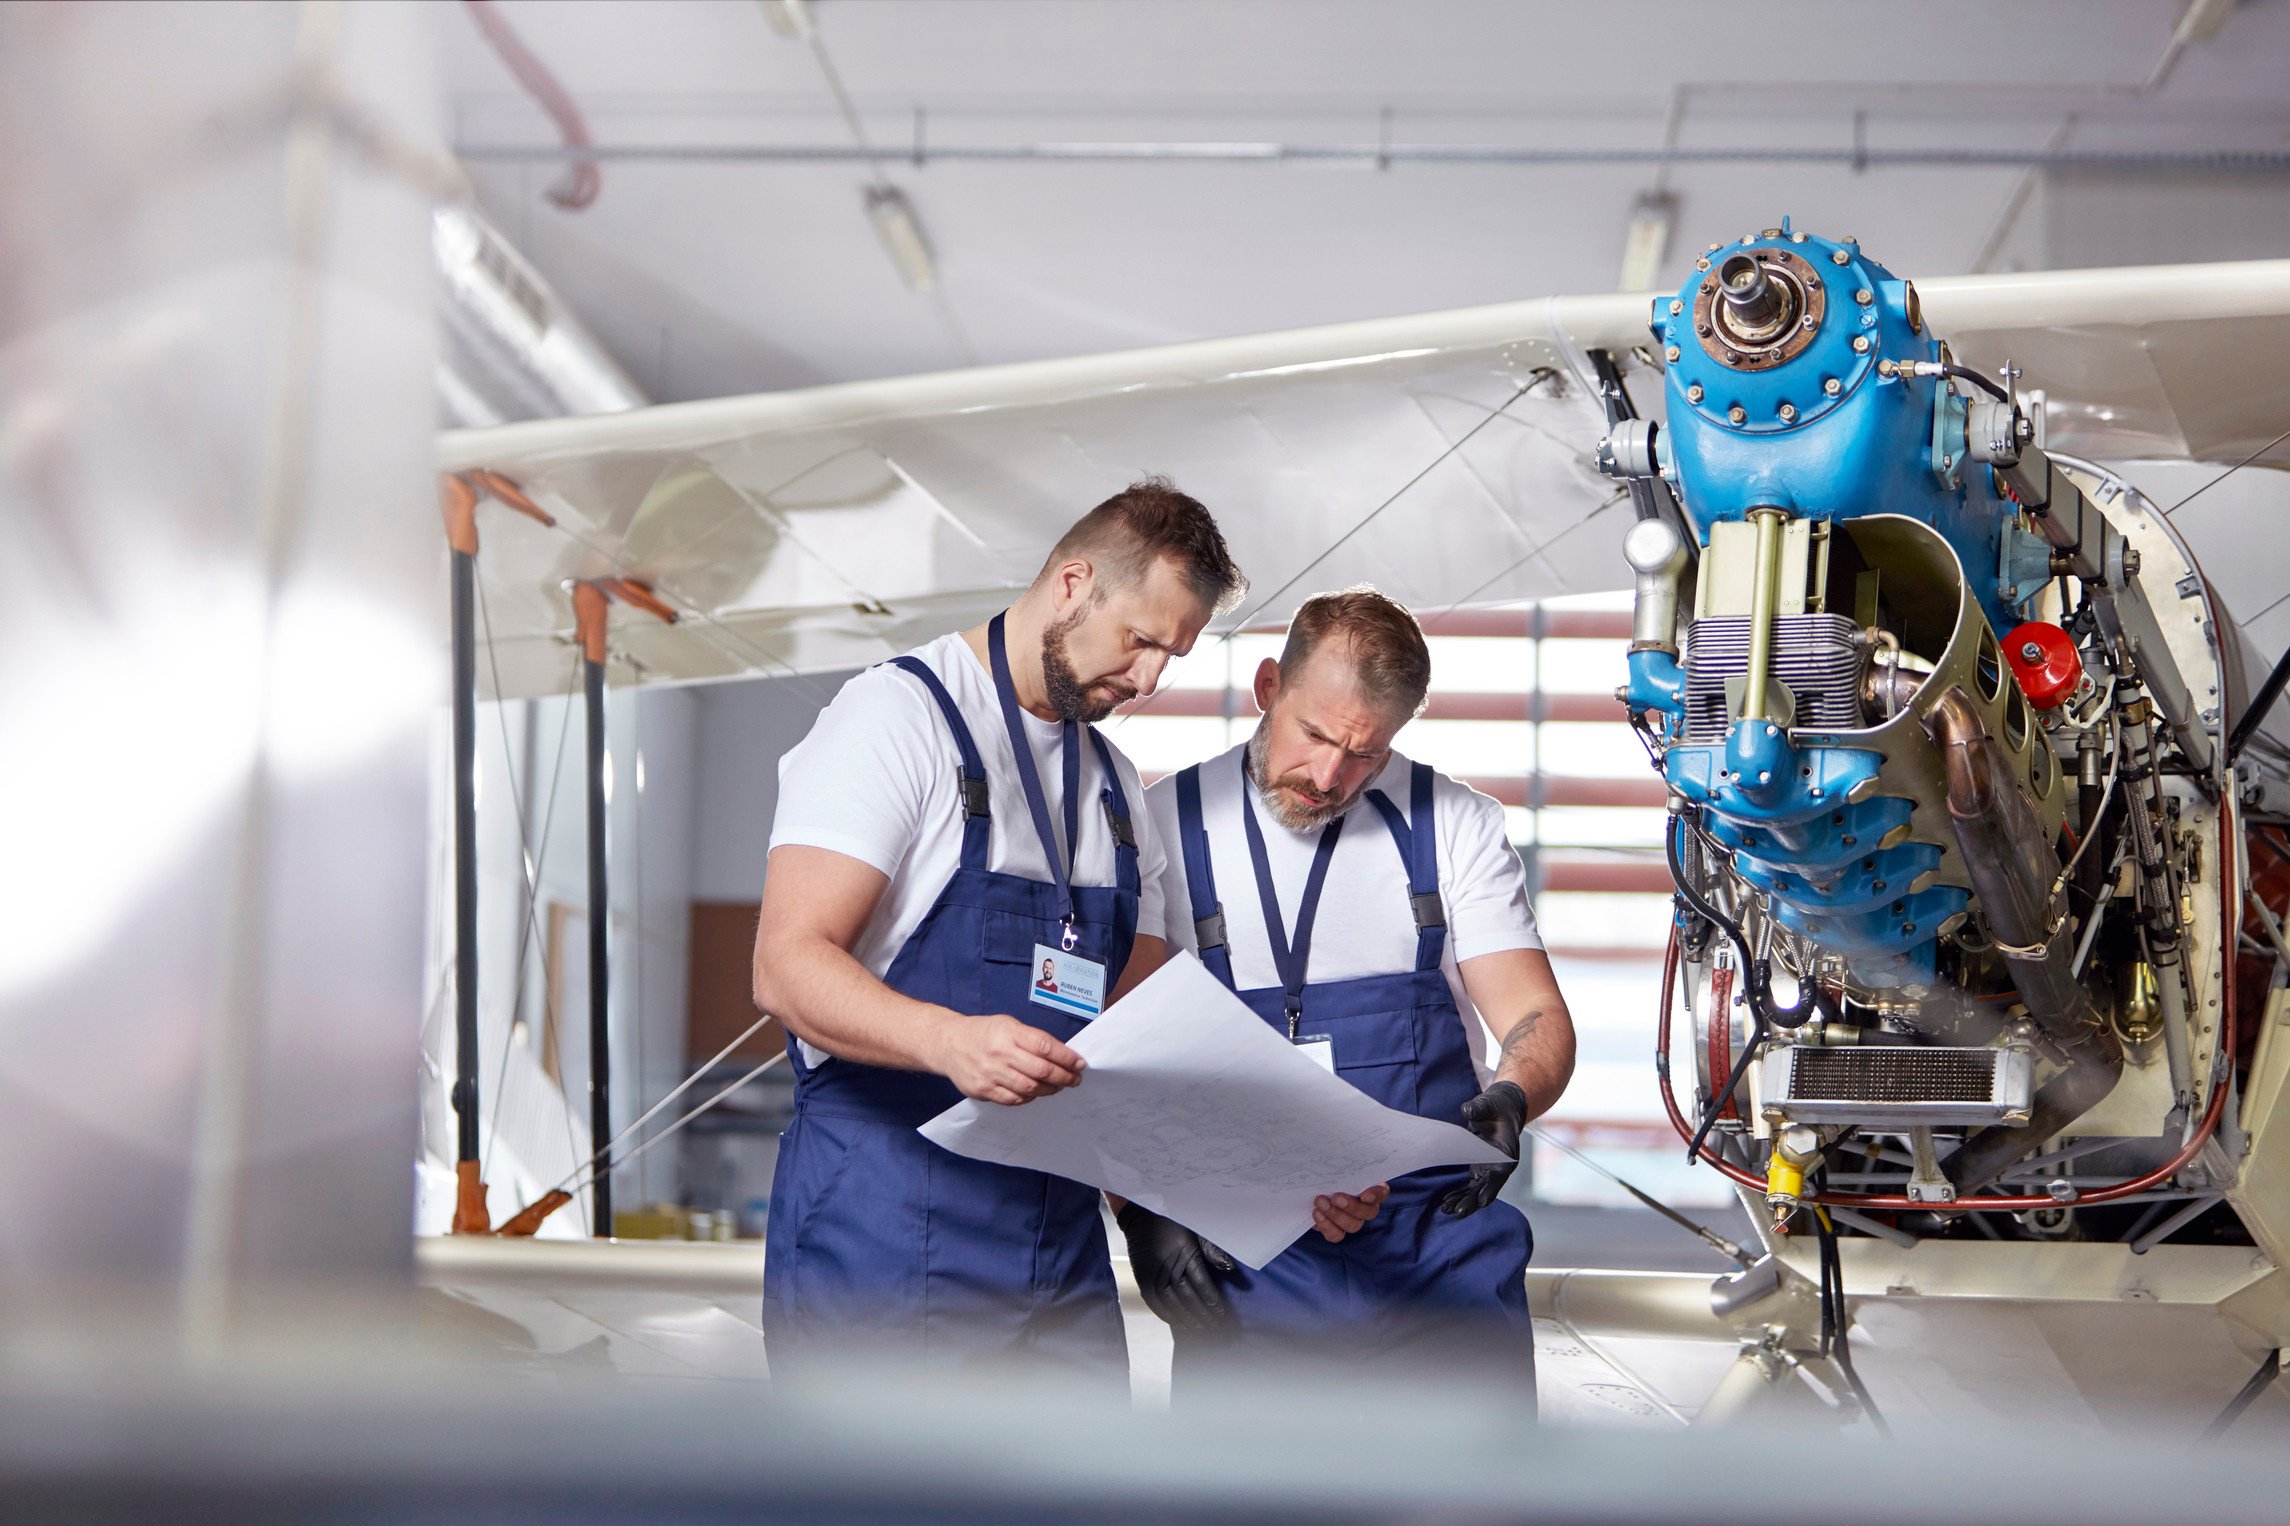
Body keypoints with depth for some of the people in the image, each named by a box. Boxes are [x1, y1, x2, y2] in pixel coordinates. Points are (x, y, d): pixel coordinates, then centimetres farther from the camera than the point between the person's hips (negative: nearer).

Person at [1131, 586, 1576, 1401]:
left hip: (1441, 1239, 1)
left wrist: (1510, 1098, -19)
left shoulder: (1457, 828, 7)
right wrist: (1141, 1210, -9)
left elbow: (1537, 1019, 4)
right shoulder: (1160, 829, 4)